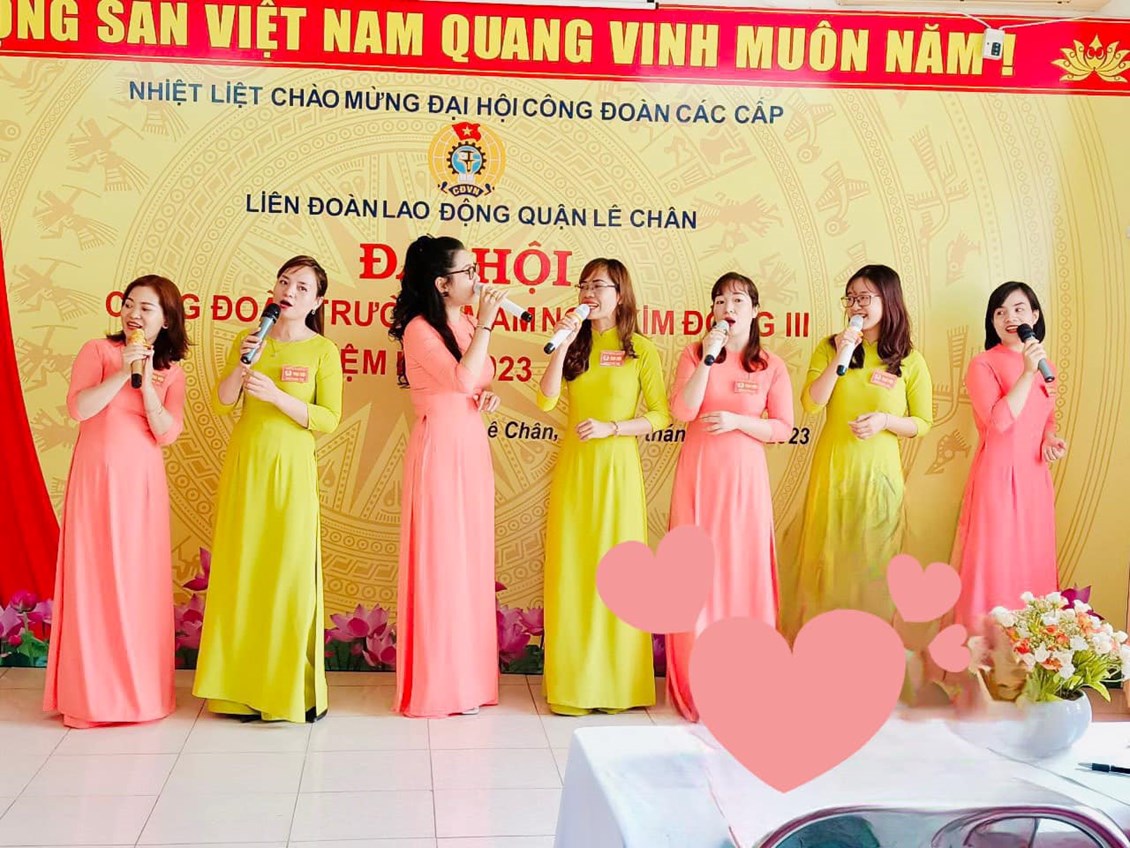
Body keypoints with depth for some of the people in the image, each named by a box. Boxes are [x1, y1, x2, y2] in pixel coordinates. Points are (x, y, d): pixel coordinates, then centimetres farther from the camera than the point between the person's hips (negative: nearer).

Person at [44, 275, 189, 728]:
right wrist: (123, 373, -16)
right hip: (96, 477, -2)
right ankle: (90, 693, 7)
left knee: (141, 581, 4)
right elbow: (78, 409, -12)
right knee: (93, 577, -1)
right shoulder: (98, 350, 1)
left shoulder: (171, 371, 9)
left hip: (143, 482, 3)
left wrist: (147, 381, -13)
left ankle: (141, 688, 15)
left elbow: (166, 433, -4)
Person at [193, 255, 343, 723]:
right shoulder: (249, 339, 9)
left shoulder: (323, 351, -2)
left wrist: (276, 395, -17)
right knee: (240, 569, 4)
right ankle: (241, 683, 13)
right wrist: (242, 365, -14)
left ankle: (290, 689, 6)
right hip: (244, 465, 3)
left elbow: (329, 420, -7)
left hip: (291, 470, -3)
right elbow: (222, 401, 3)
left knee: (288, 572, -3)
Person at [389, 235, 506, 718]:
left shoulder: (464, 324, 13)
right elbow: (461, 378, -24)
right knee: (440, 560, -3)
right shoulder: (420, 329, -11)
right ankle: (440, 683, 5)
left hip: (472, 447, 8)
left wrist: (486, 399, 4)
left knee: (469, 559, 9)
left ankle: (466, 674, 18)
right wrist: (485, 324, -18)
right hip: (439, 449, -8)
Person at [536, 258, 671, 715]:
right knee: (572, 569, 3)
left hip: (617, 467, -3)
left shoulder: (641, 350, 0)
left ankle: (618, 681, 11)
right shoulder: (576, 345, 9)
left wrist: (609, 427, -13)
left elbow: (661, 416, -3)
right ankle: (573, 681, 10)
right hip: (573, 467, 3)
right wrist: (562, 344, -10)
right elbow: (546, 401, -4)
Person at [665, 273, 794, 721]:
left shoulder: (771, 366, 4)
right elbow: (682, 412, -7)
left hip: (744, 474, 0)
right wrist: (708, 359, -13)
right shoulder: (696, 353, 5)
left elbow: (784, 429, 3)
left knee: (744, 567, 0)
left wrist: (737, 421, -11)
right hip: (698, 471, 0)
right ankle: (698, 682, 10)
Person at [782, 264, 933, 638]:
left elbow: (922, 423, 3)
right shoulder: (829, 348, 2)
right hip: (832, 469, 1)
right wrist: (840, 358, -18)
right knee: (827, 556, 6)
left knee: (871, 561, 6)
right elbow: (811, 404, -9)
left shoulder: (910, 361, 0)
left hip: (879, 472, -1)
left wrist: (885, 420, -15)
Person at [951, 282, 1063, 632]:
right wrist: (1027, 373, -22)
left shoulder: (1044, 365, 11)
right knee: (994, 562, -2)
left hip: (1035, 476, 6)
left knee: (1033, 561, 11)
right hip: (998, 475, -6)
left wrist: (1050, 438, 2)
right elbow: (999, 420, -19)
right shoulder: (983, 364, -8)